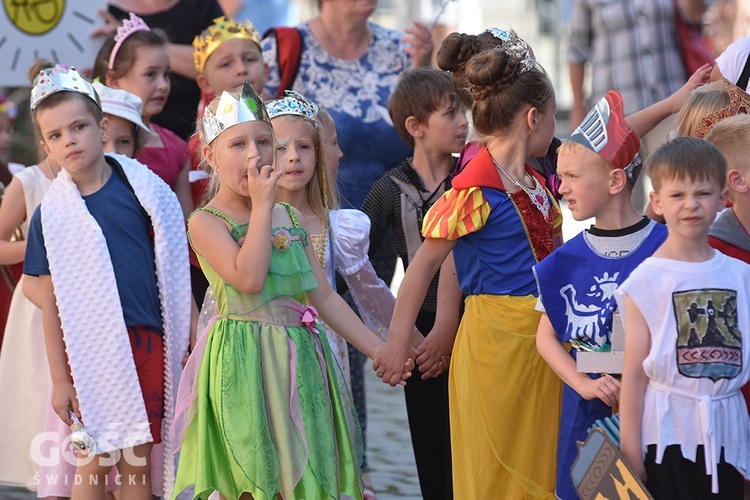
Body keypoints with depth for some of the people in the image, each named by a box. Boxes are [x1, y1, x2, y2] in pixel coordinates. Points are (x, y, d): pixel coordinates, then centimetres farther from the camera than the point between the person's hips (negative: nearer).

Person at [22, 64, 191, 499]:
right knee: (94, 463, 2)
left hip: (148, 342, 1)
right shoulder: (51, 214, -2)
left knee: (138, 463, 7)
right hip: (91, 349, -1)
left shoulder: (144, 189, -1)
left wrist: (192, 336, 7)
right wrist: (60, 379, 1)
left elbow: (174, 269, 7)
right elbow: (51, 300, 1)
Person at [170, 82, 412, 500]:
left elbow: (324, 296, 14)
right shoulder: (206, 222, -5)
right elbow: (248, 278, -21)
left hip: (301, 359, 6)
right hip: (246, 361, -6)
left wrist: (377, 348, 9)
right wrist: (262, 206, -14)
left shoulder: (290, 218, 13)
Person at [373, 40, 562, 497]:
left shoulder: (537, 185, 11)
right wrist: (398, 342, -14)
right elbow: (425, 264, -12)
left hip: (541, 337, 8)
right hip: (495, 336, -8)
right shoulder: (475, 189, -13)